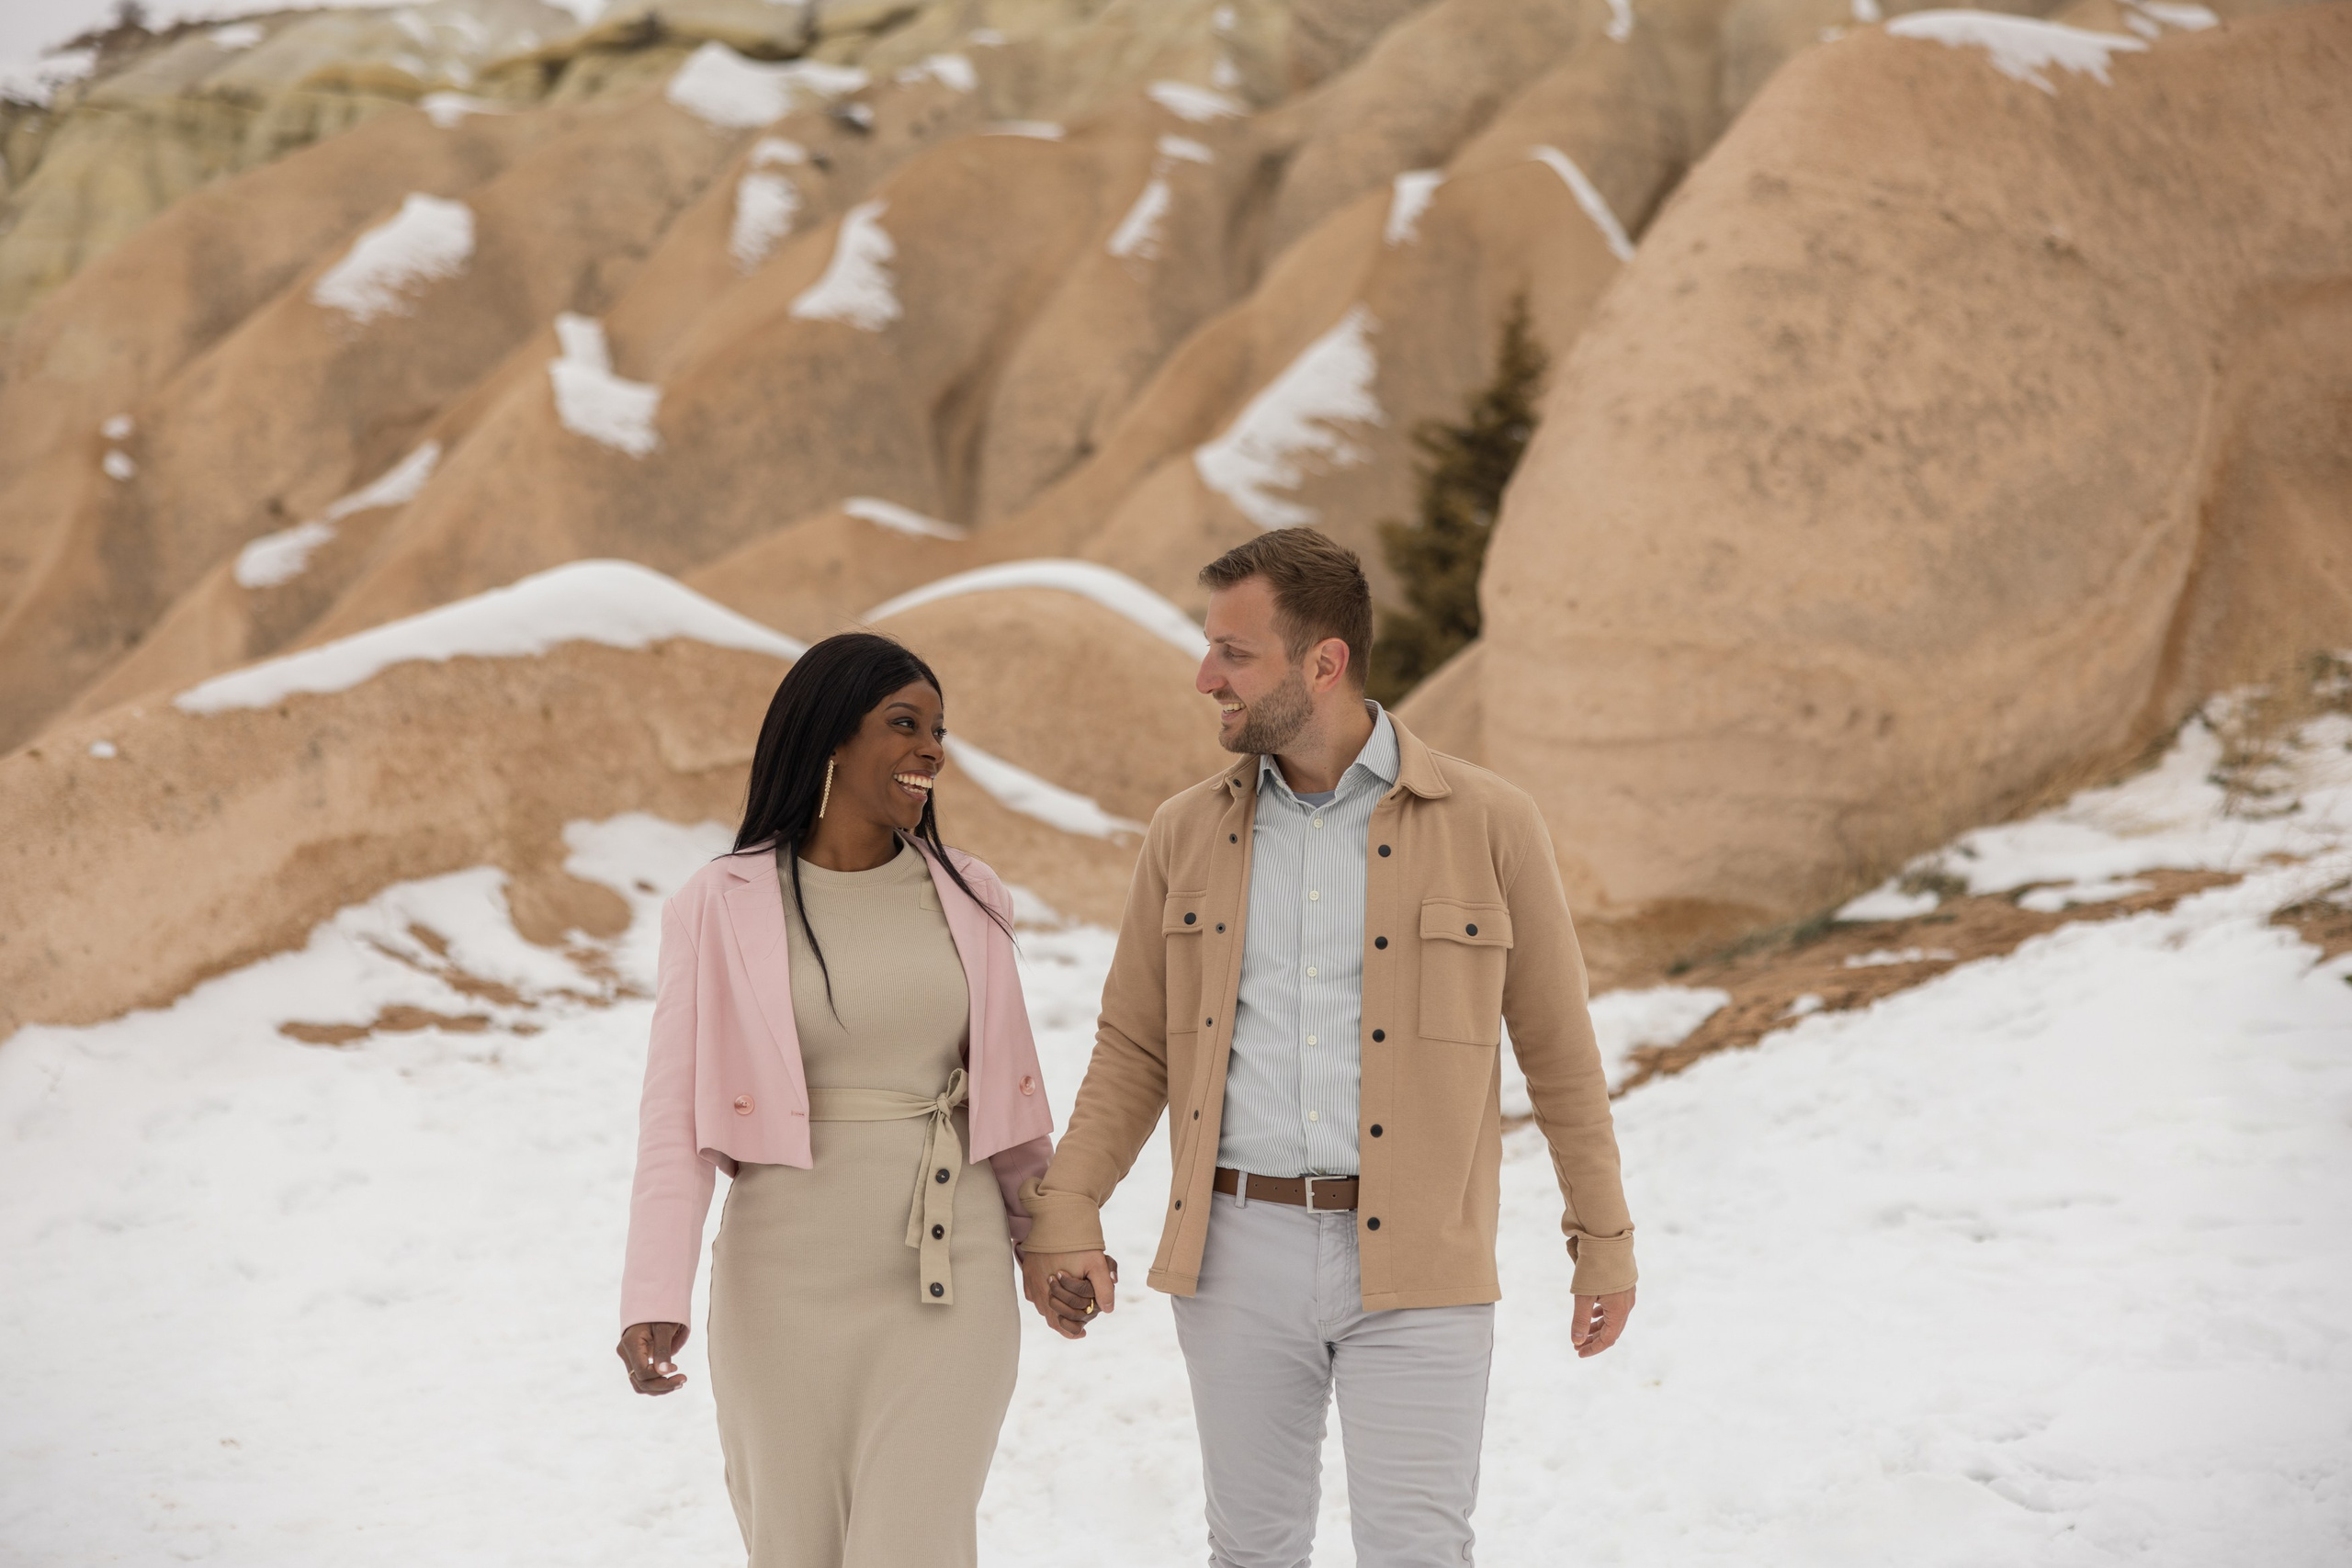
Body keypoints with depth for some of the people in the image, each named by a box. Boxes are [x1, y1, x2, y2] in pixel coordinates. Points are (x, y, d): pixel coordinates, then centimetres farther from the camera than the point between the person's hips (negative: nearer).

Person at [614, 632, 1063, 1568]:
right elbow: (676, 1113, -8)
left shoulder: (967, 899, 6)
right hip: (786, 1286, -1)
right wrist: (654, 1298, -18)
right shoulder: (721, 909, -3)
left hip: (947, 1280, 1)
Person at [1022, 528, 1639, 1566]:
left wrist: (1604, 1238, 6)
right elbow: (1133, 1046, 11)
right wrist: (1067, 1216, -1)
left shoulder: (1487, 825, -3)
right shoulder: (1189, 835, 6)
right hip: (1238, 1252, 3)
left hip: (1413, 1262, -3)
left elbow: (1557, 1043, 4)